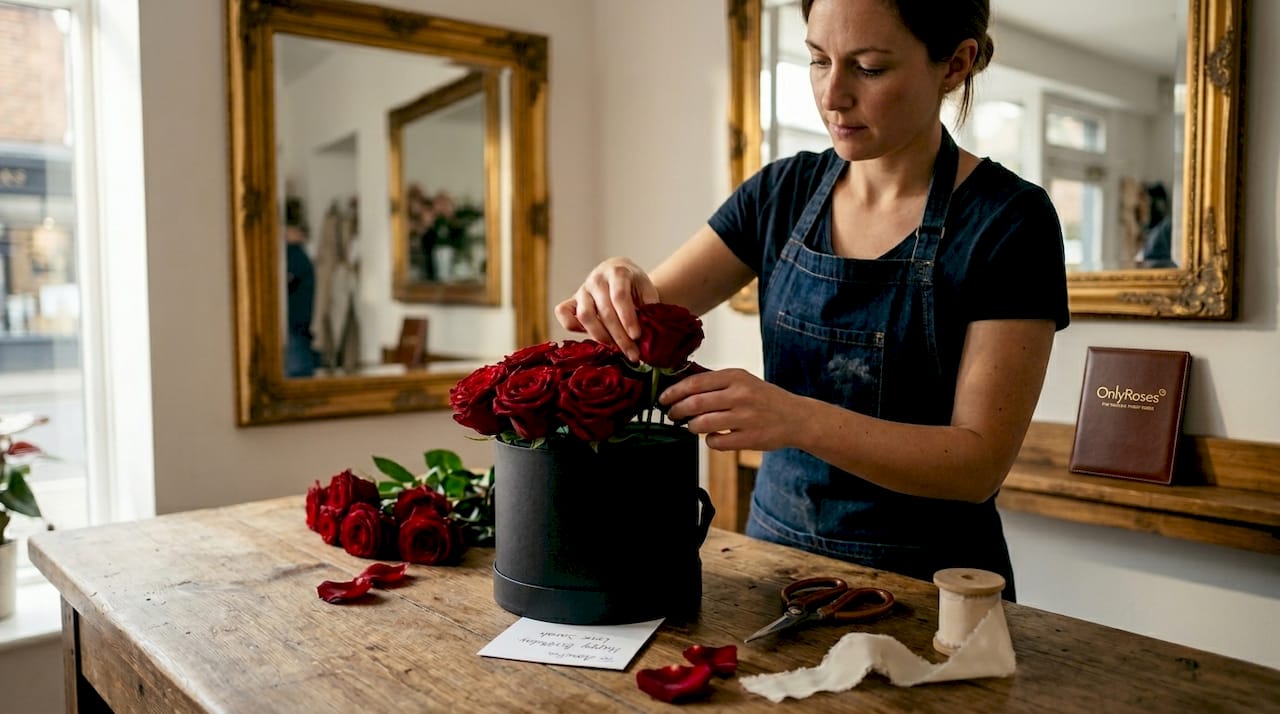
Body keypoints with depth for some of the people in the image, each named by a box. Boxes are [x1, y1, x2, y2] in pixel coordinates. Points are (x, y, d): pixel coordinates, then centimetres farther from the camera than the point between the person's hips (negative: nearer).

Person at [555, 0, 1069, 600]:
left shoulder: (1009, 221, -12)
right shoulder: (782, 192, 1)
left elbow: (980, 464, -17)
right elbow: (654, 306, 0)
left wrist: (800, 419, -31)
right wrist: (617, 288, -23)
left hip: (926, 577, -2)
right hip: (775, 542, 3)